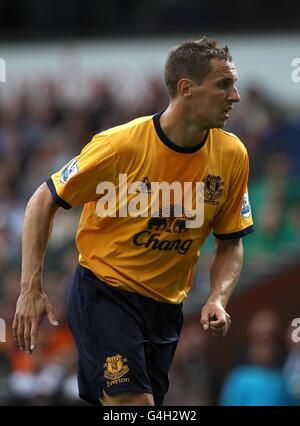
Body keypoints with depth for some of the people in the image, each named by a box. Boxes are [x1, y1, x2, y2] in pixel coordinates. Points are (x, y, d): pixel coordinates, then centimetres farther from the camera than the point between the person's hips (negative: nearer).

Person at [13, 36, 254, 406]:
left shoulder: (232, 154, -5)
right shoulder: (120, 145, -17)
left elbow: (230, 243, 7)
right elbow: (43, 202, -8)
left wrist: (218, 299, -11)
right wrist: (31, 289, -13)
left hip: (166, 307, 5)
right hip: (104, 292, -5)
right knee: (133, 401, -22)